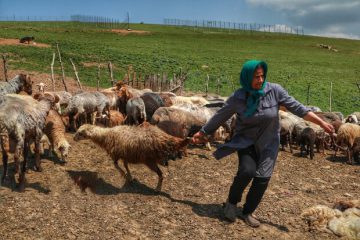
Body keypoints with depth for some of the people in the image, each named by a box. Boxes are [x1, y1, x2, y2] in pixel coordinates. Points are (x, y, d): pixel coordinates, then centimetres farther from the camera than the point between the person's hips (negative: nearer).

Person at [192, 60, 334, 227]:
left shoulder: (274, 90, -12)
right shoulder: (238, 97, -12)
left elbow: (297, 108, -9)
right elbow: (220, 116, -1)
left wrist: (321, 123, -11)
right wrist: (203, 133, 7)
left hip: (268, 143, 1)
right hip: (245, 141, -1)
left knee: (262, 179, -4)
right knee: (247, 171, -23)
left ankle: (247, 212, 20)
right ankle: (232, 202, 7)